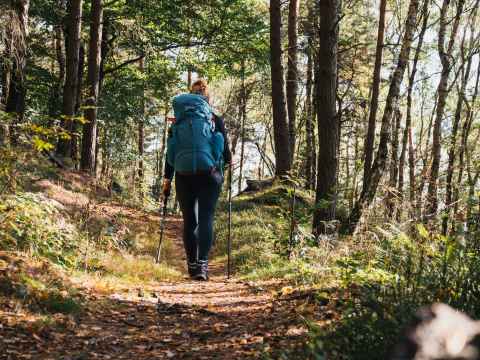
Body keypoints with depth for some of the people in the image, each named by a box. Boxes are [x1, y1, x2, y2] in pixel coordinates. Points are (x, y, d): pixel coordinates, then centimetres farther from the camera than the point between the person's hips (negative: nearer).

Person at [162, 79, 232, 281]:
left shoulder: (179, 121, 4)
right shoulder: (216, 120, 0)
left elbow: (171, 152, 3)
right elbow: (225, 152, 2)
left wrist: (167, 179, 9)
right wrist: (228, 160, 25)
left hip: (184, 177, 2)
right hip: (209, 176, -2)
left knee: (189, 221, 10)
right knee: (206, 219, -4)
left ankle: (192, 265, 14)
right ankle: (202, 264, -19)